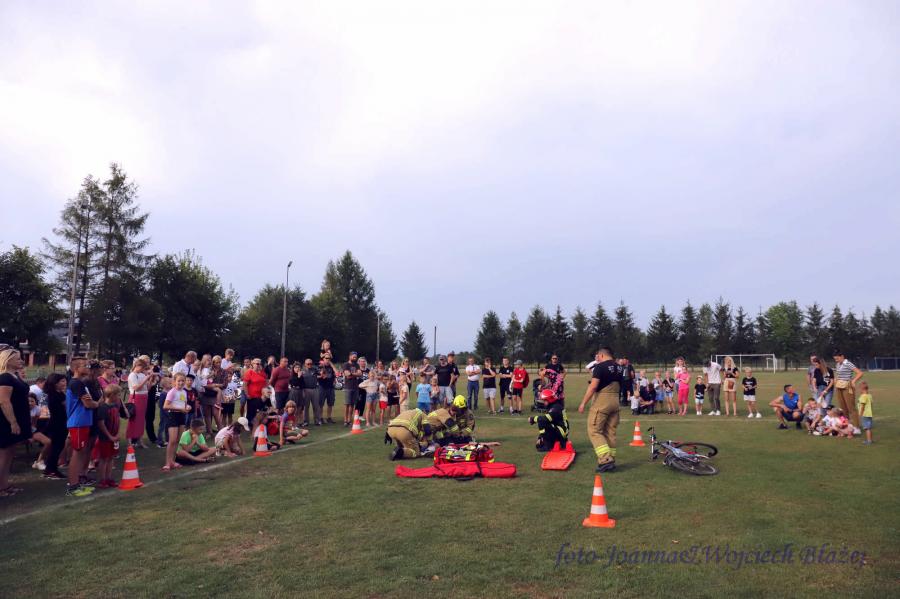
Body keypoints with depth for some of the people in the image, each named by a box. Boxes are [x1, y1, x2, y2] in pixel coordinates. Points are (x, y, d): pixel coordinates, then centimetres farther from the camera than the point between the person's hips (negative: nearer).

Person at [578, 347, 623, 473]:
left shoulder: (600, 367, -11)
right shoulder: (619, 368, 11)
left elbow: (593, 387, -17)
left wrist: (583, 403, -13)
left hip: (601, 401, -7)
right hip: (615, 401, 7)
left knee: (594, 431, -2)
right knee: (610, 432, 13)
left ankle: (606, 460, -13)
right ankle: (611, 460, 16)